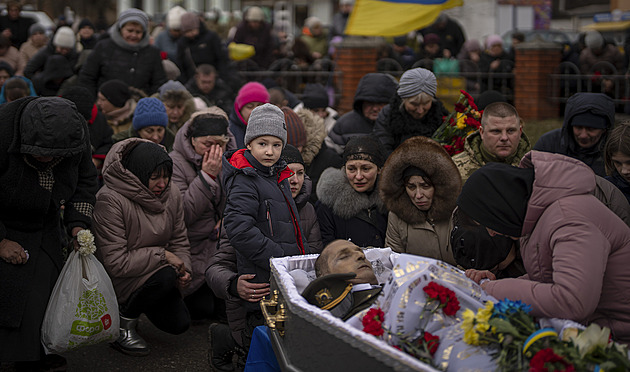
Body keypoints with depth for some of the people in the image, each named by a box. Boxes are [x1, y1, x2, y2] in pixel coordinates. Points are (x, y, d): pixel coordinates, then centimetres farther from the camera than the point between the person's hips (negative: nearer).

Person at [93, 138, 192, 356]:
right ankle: (122, 326, -9)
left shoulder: (171, 194, -4)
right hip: (114, 280, -7)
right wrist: (162, 255, -24)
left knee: (179, 323, -4)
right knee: (166, 275, -32)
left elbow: (179, 240, 7)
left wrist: (184, 269, -13)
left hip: (150, 273, 7)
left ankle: (139, 303, 24)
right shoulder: (110, 200, -26)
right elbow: (116, 263, -28)